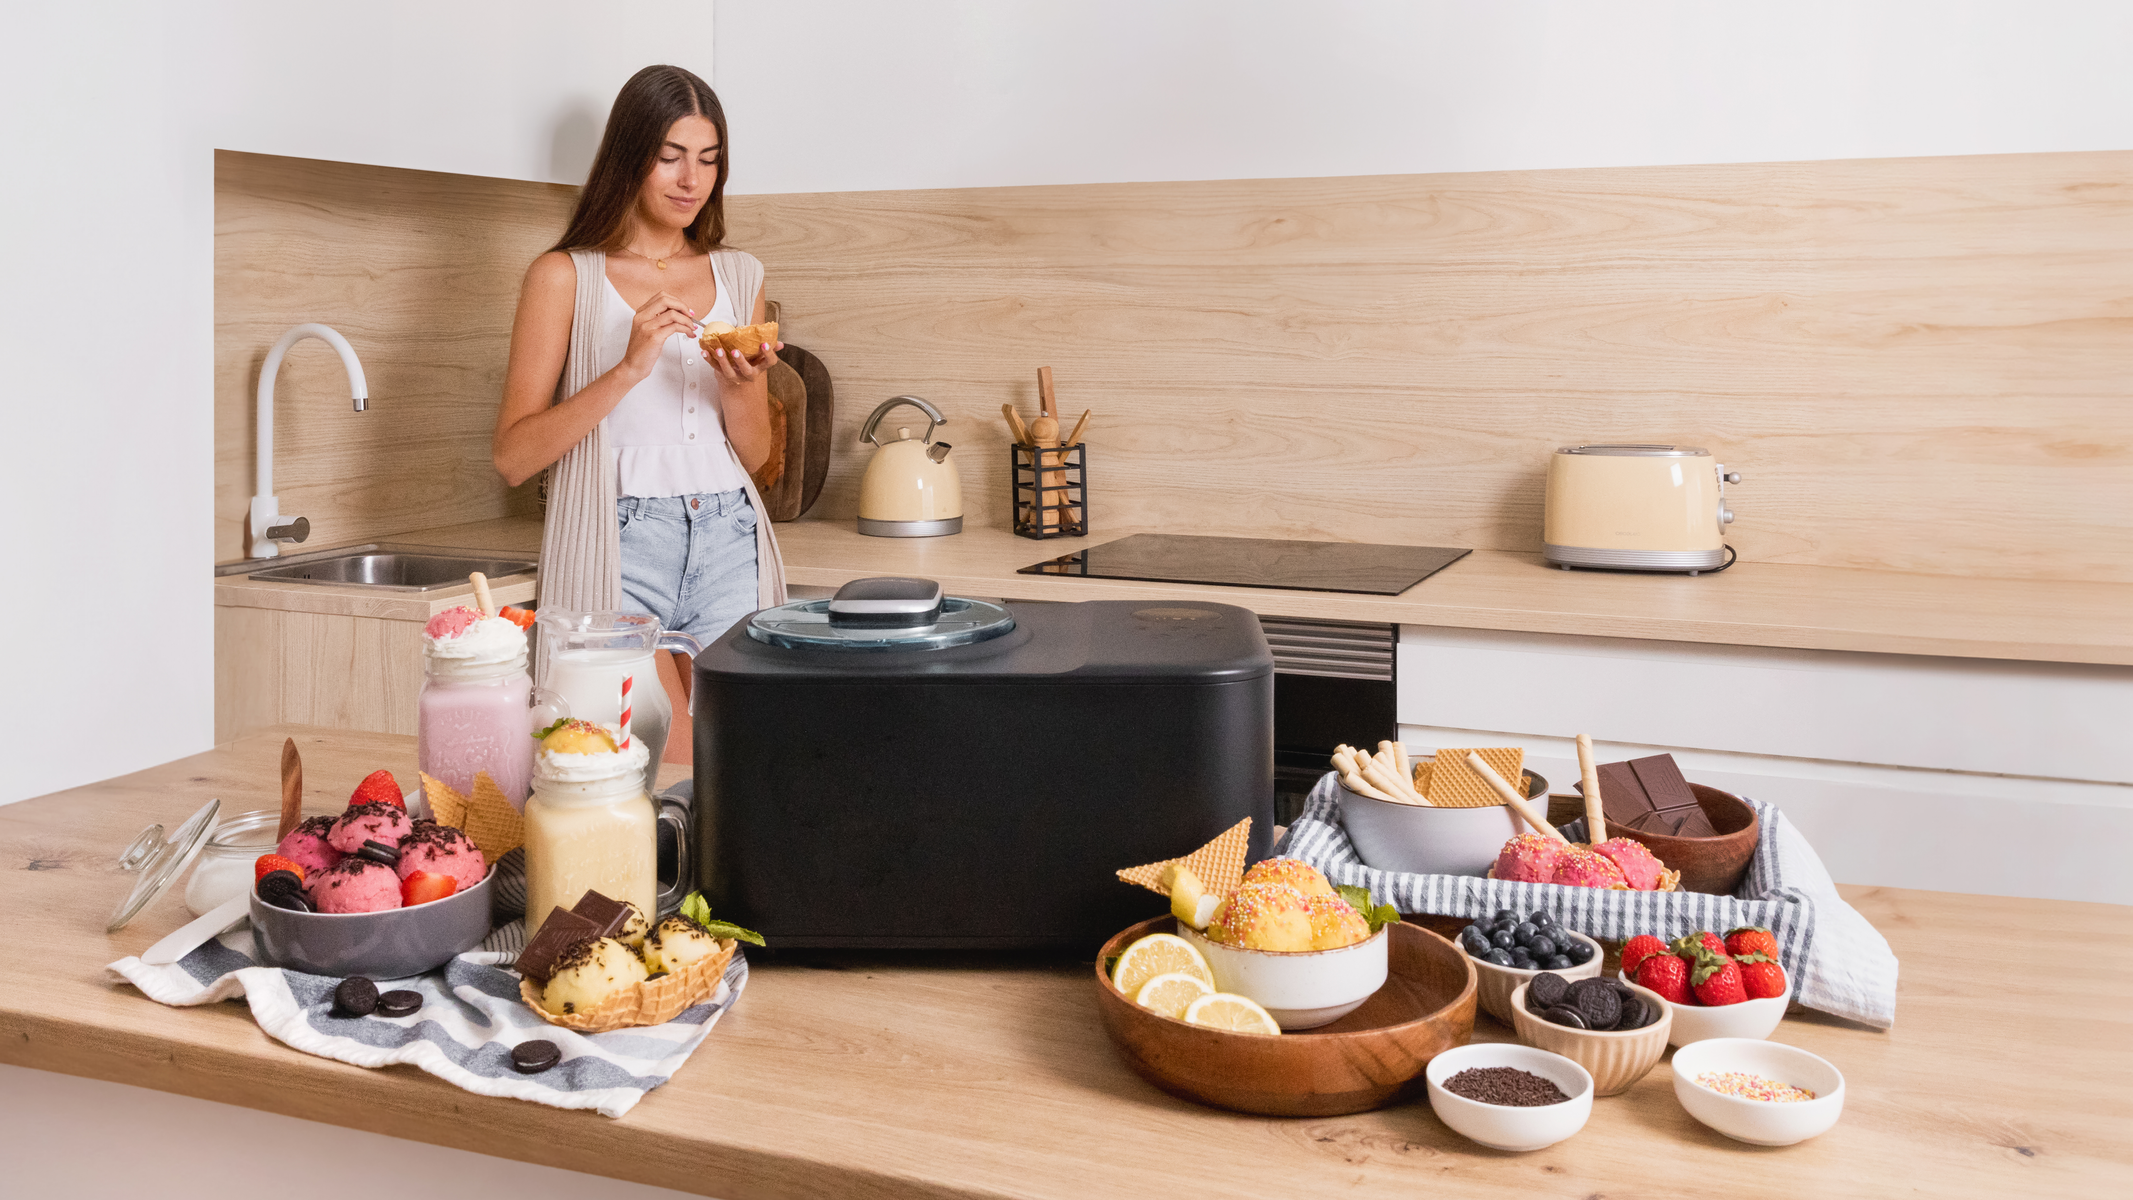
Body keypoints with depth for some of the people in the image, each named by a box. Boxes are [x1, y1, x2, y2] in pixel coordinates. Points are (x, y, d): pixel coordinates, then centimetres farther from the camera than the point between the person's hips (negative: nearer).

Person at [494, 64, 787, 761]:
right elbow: (513, 457, -5)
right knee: (674, 771, -12)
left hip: (728, 547, 4)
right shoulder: (566, 277, 2)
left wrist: (736, 385, -5)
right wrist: (629, 368, -15)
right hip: (619, 546, -4)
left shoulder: (738, 275, 15)